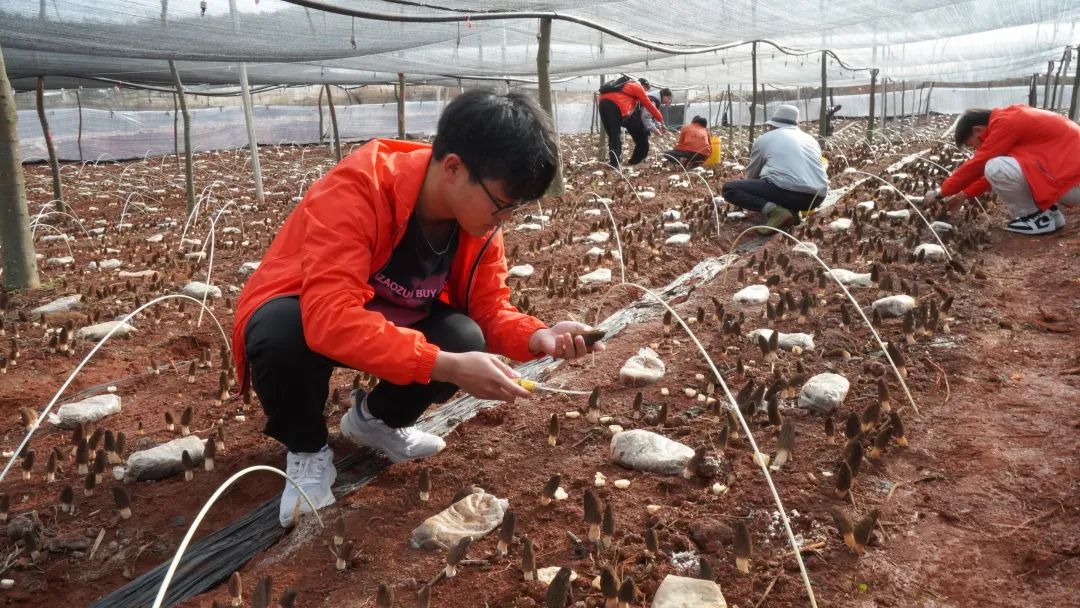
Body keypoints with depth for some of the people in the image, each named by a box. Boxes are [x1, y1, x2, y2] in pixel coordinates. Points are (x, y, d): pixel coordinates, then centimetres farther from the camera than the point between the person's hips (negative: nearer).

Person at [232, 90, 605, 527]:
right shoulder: (356, 190, -35)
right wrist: (448, 366, -50)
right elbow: (330, 318, -45)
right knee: (283, 337, -39)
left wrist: (539, 337, -31)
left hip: (393, 318, 5)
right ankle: (306, 450, -6)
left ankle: (378, 419, 10)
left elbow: (490, 309, -9)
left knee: (465, 339, -23)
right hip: (300, 315, -5)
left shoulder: (479, 215, -14)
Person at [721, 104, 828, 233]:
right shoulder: (811, 139, 27)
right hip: (816, 197, 6)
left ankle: (773, 210, -12)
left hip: (786, 190, -6)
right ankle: (791, 210, 6)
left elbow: (751, 174, 27)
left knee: (729, 188, 9)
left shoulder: (764, 139, 16)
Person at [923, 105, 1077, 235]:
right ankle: (1048, 210, 12)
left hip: (1073, 182, -10)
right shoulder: (1009, 118, 14)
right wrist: (964, 194, 22)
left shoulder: (1004, 123, -16)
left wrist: (940, 193, -3)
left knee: (996, 169, -22)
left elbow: (976, 166, -13)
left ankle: (1040, 217, -3)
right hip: (1069, 170, 10)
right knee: (995, 169, 18)